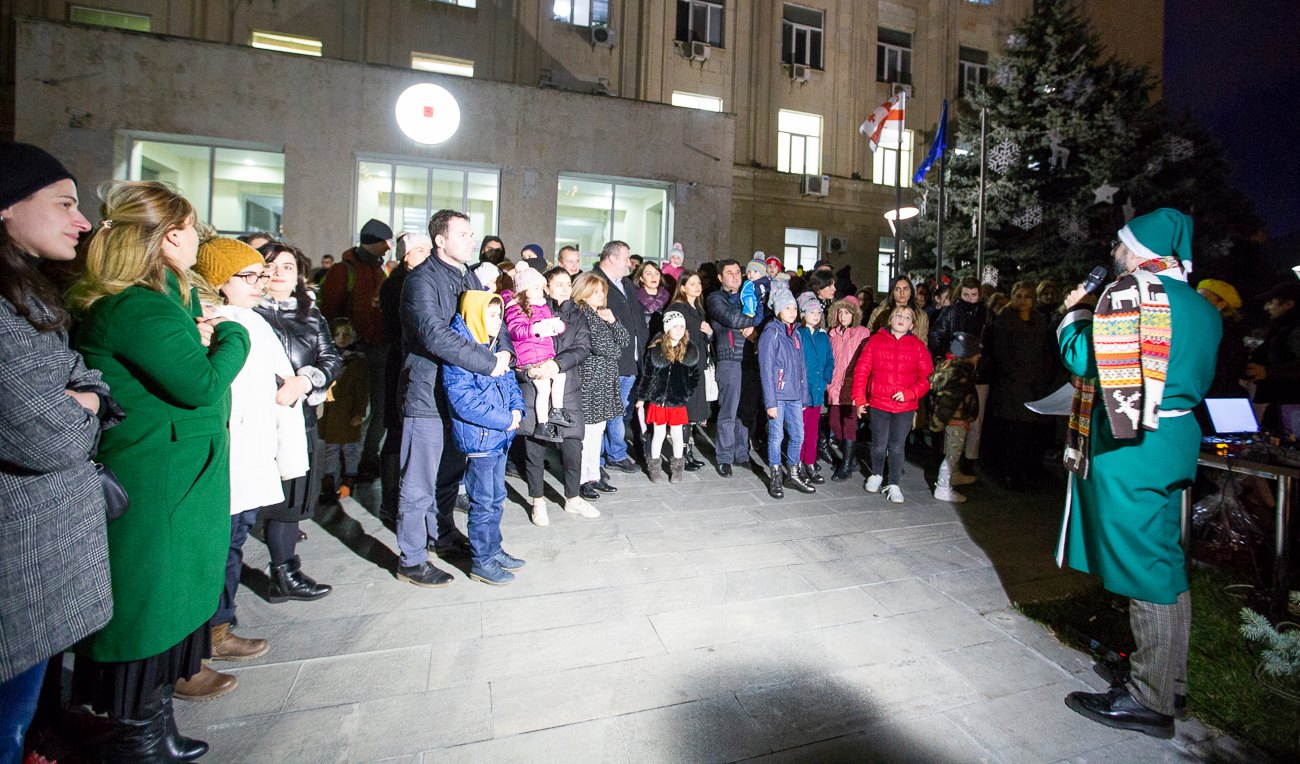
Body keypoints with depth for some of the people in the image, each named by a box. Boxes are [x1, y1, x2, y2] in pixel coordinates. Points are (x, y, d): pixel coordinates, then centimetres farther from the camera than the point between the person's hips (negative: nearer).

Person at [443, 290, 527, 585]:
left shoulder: (492, 347, 10)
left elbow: (508, 381, 17)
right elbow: (465, 402, -24)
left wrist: (516, 409, -2)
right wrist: (505, 420, -20)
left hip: (500, 437, 9)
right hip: (478, 439, -9)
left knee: (496, 498, 19)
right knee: (483, 503, 3)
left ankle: (493, 550, 35)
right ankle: (482, 562, 18)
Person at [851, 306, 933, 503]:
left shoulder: (918, 346, 2)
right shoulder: (875, 341, 0)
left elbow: (926, 376, -1)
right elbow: (861, 371, -2)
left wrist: (910, 393, -16)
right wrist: (859, 399, -5)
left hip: (905, 406, 0)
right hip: (878, 403, 0)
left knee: (897, 447, 5)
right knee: (879, 445, 9)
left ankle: (893, 484, 19)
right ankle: (876, 475, 35)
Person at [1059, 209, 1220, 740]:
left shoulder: (1131, 293, -13)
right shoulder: (1201, 308, 13)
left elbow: (1082, 357, -16)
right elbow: (1199, 379, 20)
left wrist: (1075, 312, 1)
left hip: (1128, 447, -9)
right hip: (1174, 441, 9)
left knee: (1142, 568, -2)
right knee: (1165, 564, 17)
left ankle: (1151, 700, 10)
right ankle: (1169, 681, 31)